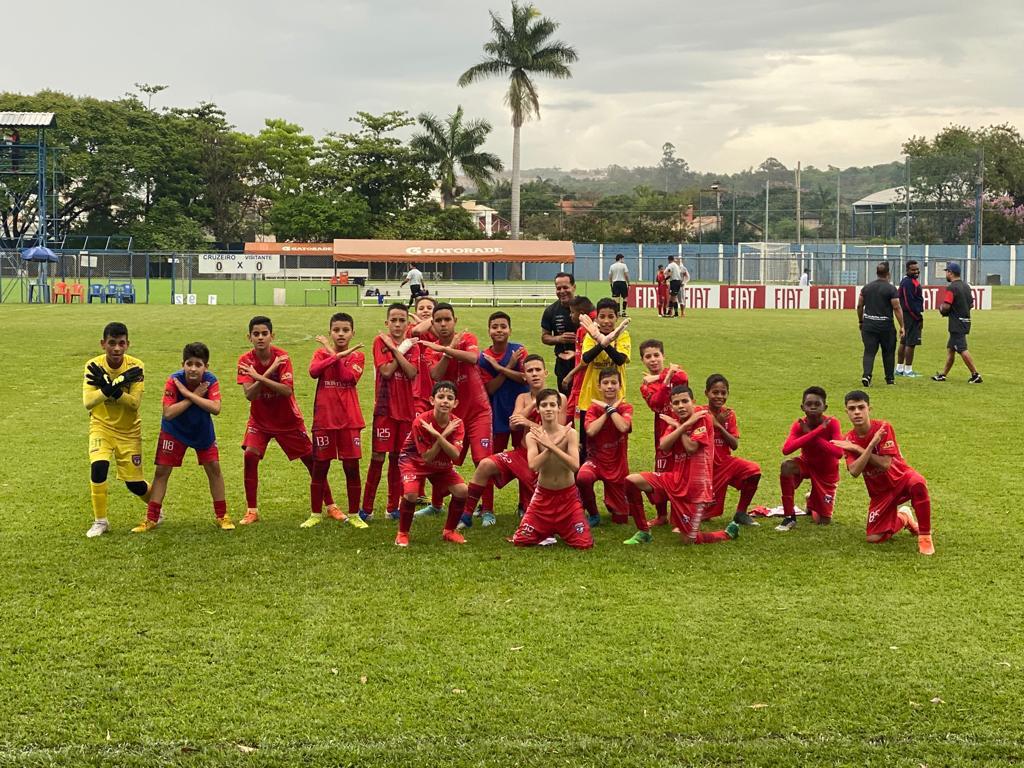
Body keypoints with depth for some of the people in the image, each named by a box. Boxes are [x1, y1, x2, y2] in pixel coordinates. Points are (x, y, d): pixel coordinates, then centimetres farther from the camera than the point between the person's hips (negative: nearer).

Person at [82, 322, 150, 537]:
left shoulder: (136, 366, -15)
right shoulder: (93, 366, -14)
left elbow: (135, 403, -23)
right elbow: (87, 402, -24)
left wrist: (111, 388, -36)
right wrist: (108, 388, -37)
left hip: (129, 431, 0)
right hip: (102, 426, 0)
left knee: (134, 483, 1)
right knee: (98, 466, -25)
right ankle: (100, 521, -7)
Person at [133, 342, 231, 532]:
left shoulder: (211, 381, -23)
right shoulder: (174, 381, -28)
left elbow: (215, 408, -38)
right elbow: (168, 413, -34)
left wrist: (188, 393, -38)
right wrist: (194, 396, -34)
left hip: (203, 431, 1)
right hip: (174, 431, -1)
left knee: (214, 468, -2)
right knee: (161, 471, -3)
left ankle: (222, 516, 12)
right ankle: (151, 519, 5)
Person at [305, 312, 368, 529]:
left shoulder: (357, 356, 5)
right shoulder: (321, 353, 6)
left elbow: (349, 377, -16)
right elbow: (313, 371, -16)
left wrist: (333, 353, -12)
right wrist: (339, 355, -20)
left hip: (349, 419, 0)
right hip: (324, 418, 0)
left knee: (352, 466, 1)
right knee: (320, 466, 5)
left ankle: (354, 515, 12)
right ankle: (315, 514, 17)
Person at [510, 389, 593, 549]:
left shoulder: (569, 433, -11)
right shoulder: (533, 435, -9)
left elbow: (575, 465, -24)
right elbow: (533, 465, -25)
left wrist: (550, 445, -29)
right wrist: (555, 443, -27)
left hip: (568, 495, -1)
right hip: (543, 495, 1)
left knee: (584, 544, -9)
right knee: (520, 541, -5)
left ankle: (561, 530, 25)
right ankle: (547, 532, 27)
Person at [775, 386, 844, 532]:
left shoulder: (832, 423, -23)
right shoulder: (799, 425, -19)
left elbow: (839, 453, -36)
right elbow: (786, 450, -37)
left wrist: (814, 437, -34)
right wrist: (816, 431, -40)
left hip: (827, 472, -1)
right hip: (807, 464, 1)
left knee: (823, 521, -5)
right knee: (786, 466, -35)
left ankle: (812, 500, 32)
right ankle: (789, 517, -22)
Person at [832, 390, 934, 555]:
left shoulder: (883, 428, -19)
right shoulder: (848, 441, -9)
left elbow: (885, 464, -25)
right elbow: (855, 471, -25)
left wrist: (857, 449, -24)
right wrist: (871, 444, -33)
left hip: (901, 477, -3)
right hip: (880, 491, 4)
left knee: (917, 483, -40)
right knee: (873, 539, -8)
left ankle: (925, 536, -24)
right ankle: (902, 518, 23)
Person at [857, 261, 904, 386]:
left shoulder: (866, 287, 6)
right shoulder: (891, 289, -8)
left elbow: (859, 306, 11)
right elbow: (897, 308, -10)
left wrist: (860, 321, 24)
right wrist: (902, 326, -5)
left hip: (868, 325, 3)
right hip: (886, 326, -3)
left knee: (869, 351, 2)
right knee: (888, 352, 12)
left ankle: (866, 375, -18)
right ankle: (890, 378, 21)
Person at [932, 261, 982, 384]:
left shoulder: (951, 287, -15)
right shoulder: (966, 286, 13)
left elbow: (946, 306, -21)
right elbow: (971, 303, 19)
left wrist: (941, 308, -1)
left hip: (956, 324, -9)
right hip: (965, 322, 9)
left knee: (962, 350, -9)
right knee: (950, 348, 16)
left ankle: (975, 374, -13)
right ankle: (943, 374, 22)